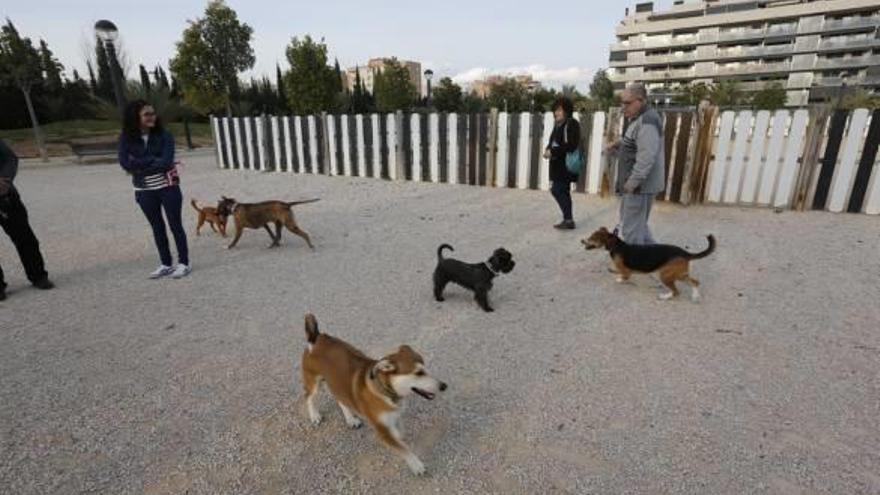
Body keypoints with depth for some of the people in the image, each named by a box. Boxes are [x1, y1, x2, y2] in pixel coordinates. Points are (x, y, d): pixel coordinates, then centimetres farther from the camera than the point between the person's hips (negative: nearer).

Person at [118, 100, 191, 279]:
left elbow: (166, 162, -20)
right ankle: (165, 264, 22)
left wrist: (140, 165, -13)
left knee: (175, 225, 2)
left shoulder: (164, 135, -9)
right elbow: (125, 164, -13)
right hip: (144, 190, 3)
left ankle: (184, 263, 12)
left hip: (168, 186, -3)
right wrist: (154, 160, -17)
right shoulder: (126, 138, -3)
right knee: (157, 227, 12)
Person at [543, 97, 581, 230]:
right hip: (558, 164, 9)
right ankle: (567, 219, 20)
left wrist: (552, 152, -21)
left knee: (557, 190, -13)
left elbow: (571, 146, -22)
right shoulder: (558, 124, 14)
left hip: (566, 164, -9)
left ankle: (568, 220, -5)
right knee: (563, 191, 12)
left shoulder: (572, 124, -13)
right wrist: (548, 149, -3)